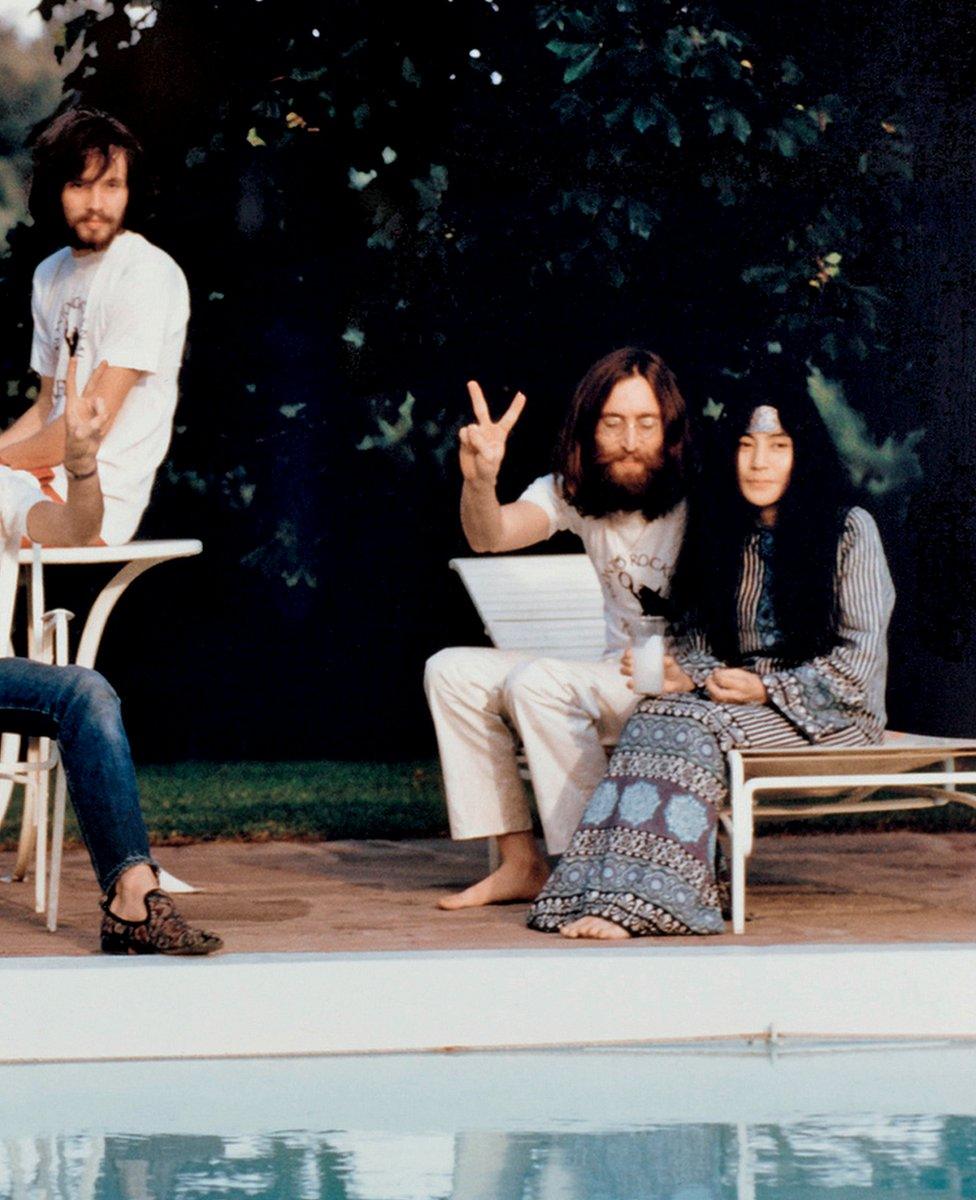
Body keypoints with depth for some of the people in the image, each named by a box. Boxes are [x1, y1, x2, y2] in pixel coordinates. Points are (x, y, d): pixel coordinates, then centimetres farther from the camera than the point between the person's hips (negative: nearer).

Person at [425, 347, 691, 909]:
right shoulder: (575, 490, 0)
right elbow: (491, 536, -16)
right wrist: (480, 481, -38)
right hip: (618, 676, 7)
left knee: (536, 684, -27)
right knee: (453, 672, -2)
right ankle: (521, 863, -3)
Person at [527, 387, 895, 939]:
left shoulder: (850, 530, -1)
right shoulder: (720, 535, 15)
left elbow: (861, 654, -6)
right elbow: (698, 639, 16)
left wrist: (769, 689, -13)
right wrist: (686, 674, -9)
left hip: (829, 709, -5)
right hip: (734, 692, 5)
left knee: (695, 726, -32)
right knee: (656, 714, -29)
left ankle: (633, 902, -43)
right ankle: (621, 894, -44)